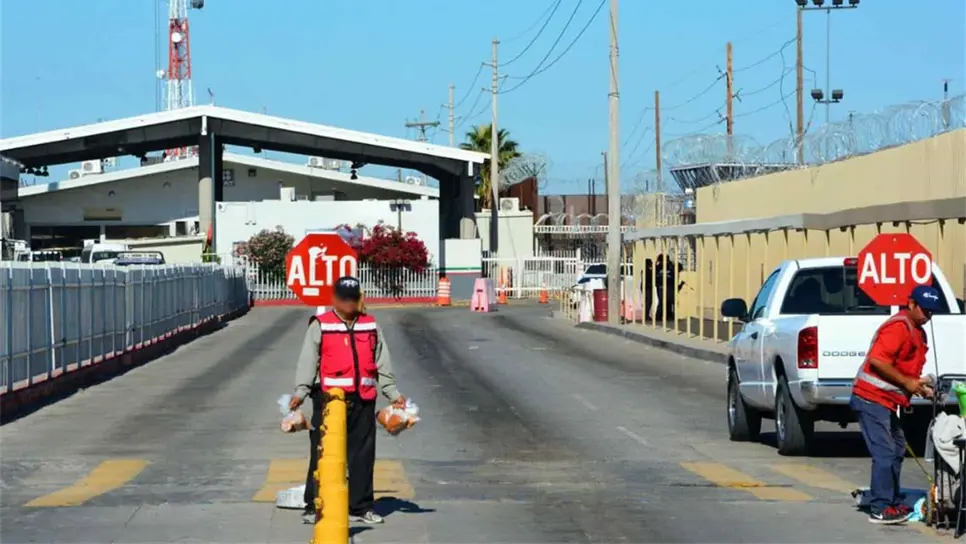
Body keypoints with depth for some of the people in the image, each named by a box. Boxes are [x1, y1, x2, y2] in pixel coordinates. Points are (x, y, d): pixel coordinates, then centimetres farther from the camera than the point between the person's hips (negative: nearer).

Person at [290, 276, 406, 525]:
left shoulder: (370, 326, 14)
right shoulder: (320, 325, 2)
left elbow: (382, 363, 18)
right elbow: (308, 361, -3)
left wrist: (393, 394, 14)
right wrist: (300, 392, -14)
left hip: (363, 400, 4)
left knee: (362, 455, 6)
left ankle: (361, 506, 14)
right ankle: (314, 506, 4)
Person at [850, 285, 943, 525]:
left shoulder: (918, 333, 17)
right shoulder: (898, 326, -16)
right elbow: (877, 360, -25)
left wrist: (919, 386, 7)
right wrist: (907, 382, -19)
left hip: (887, 401, 11)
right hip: (871, 399, -11)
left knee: (896, 450, 15)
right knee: (885, 453, -13)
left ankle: (892, 504, 23)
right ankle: (880, 509, -11)